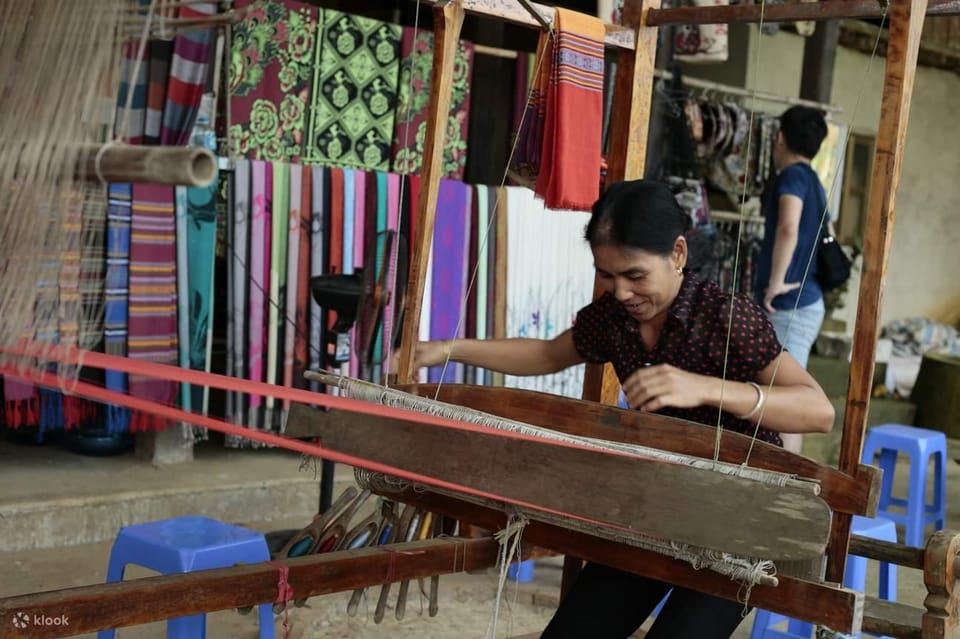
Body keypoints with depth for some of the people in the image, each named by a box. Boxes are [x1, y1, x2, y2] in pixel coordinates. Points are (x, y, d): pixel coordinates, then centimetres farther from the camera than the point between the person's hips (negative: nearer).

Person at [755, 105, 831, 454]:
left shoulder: (792, 175, -10)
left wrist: (775, 283, -20)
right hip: (802, 302, 9)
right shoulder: (813, 181, 17)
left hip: (790, 305, -9)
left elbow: (788, 229, -27)